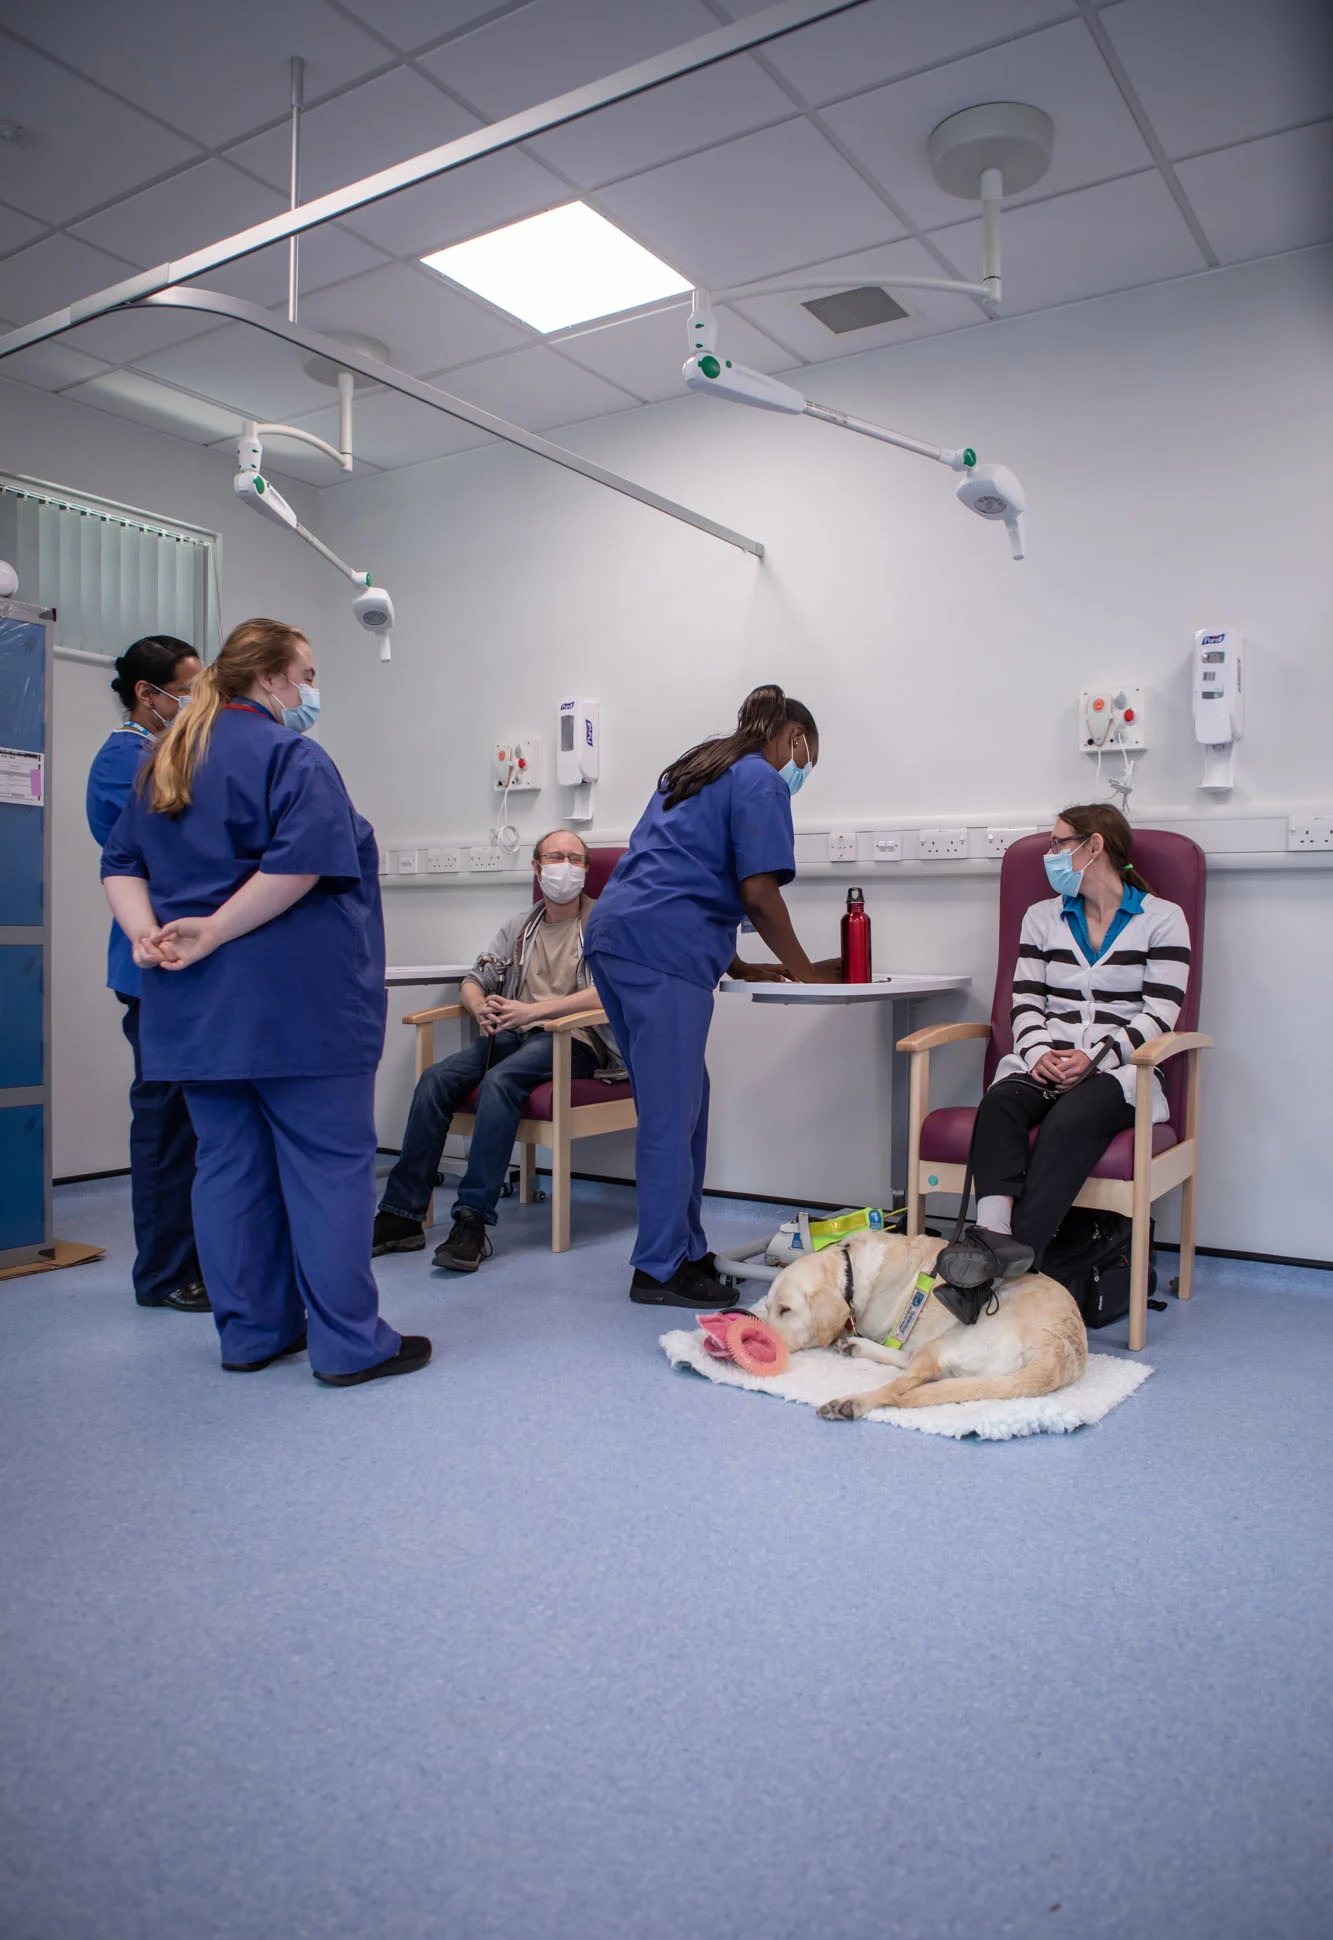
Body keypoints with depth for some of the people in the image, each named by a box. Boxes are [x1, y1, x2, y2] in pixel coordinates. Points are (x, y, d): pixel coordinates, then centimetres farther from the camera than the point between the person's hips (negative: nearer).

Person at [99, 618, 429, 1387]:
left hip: (196, 1007, 8)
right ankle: (348, 1342, 4)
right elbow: (302, 860, -24)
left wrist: (147, 932, -2)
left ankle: (252, 1331, 21)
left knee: (230, 1164, 13)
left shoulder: (166, 761, 17)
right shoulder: (289, 754, -9)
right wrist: (216, 931, -17)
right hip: (295, 1000, -8)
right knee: (329, 1164, -1)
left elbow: (122, 862, 13)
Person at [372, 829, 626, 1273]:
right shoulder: (520, 925, 21)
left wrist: (532, 1011, -20)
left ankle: (473, 1220, -33)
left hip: (573, 1040, -5)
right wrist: (481, 1008, -7)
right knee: (437, 1078, -20)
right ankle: (401, 1215, -19)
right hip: (513, 1036, 5)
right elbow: (473, 981, 18)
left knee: (500, 1080, -34)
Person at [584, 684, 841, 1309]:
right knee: (671, 1111, -4)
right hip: (662, 946, -9)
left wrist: (733, 963, 26)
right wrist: (804, 970, 5)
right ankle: (661, 1268, 3)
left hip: (612, 931, 9)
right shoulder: (760, 781, 1)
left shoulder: (696, 769, 28)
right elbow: (758, 892, -8)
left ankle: (686, 1248, 21)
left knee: (679, 1102, 14)